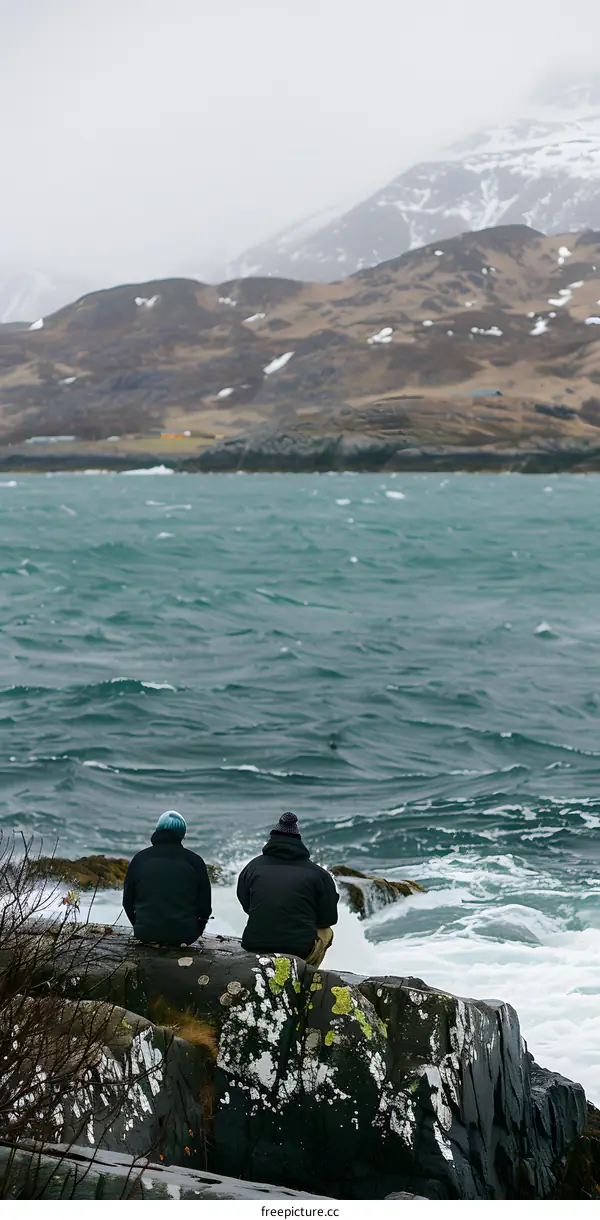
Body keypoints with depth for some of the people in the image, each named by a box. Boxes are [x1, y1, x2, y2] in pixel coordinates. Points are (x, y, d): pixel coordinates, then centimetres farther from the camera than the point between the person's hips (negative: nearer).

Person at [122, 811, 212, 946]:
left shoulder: (140, 859, 4)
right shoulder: (195, 861, -1)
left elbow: (127, 901, 11)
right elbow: (204, 905, 4)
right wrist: (196, 930, 22)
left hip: (146, 934, 2)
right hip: (184, 935, -2)